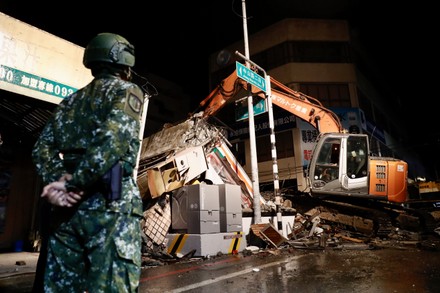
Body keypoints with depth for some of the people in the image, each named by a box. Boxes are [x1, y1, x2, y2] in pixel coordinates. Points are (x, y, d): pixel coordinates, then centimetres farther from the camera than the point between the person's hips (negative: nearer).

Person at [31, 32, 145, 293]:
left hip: (66, 205, 7)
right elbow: (115, 138, -15)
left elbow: (43, 147, 12)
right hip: (109, 203, -6)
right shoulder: (127, 90, 3)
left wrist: (58, 182, -2)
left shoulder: (72, 100, 22)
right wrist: (73, 183, -11)